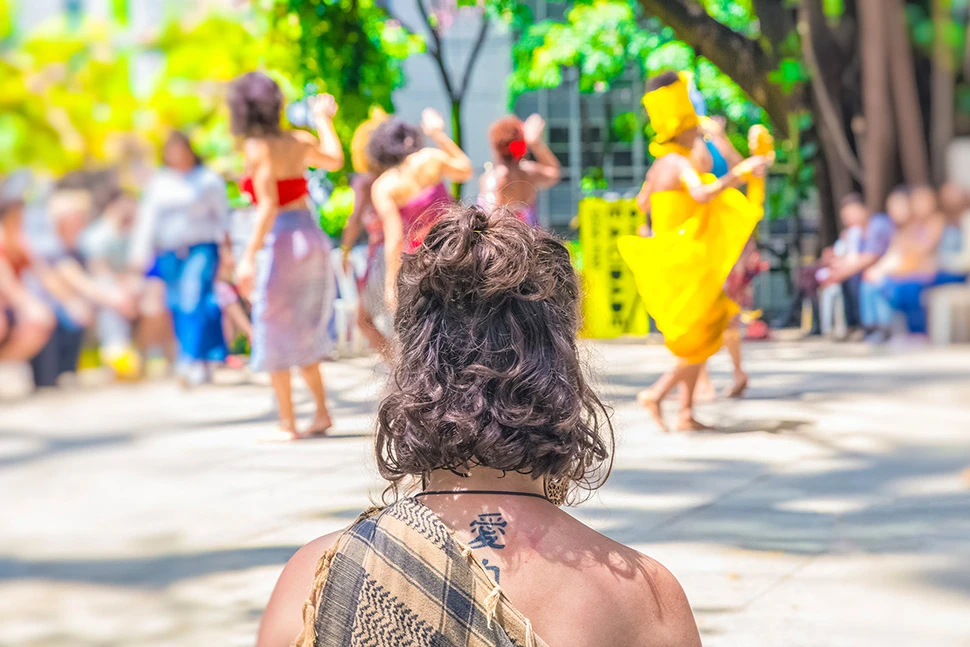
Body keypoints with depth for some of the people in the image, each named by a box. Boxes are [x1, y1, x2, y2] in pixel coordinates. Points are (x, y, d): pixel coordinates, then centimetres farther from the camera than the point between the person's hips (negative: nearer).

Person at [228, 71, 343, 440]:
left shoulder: (257, 148, -10)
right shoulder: (298, 141, 8)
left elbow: (268, 207, -17)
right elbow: (335, 160, 28)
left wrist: (249, 257, -18)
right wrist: (324, 121, 42)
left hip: (282, 242, -7)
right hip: (313, 238, 7)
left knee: (276, 337, 3)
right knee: (303, 335, 19)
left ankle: (287, 424, 5)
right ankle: (321, 412, 18)